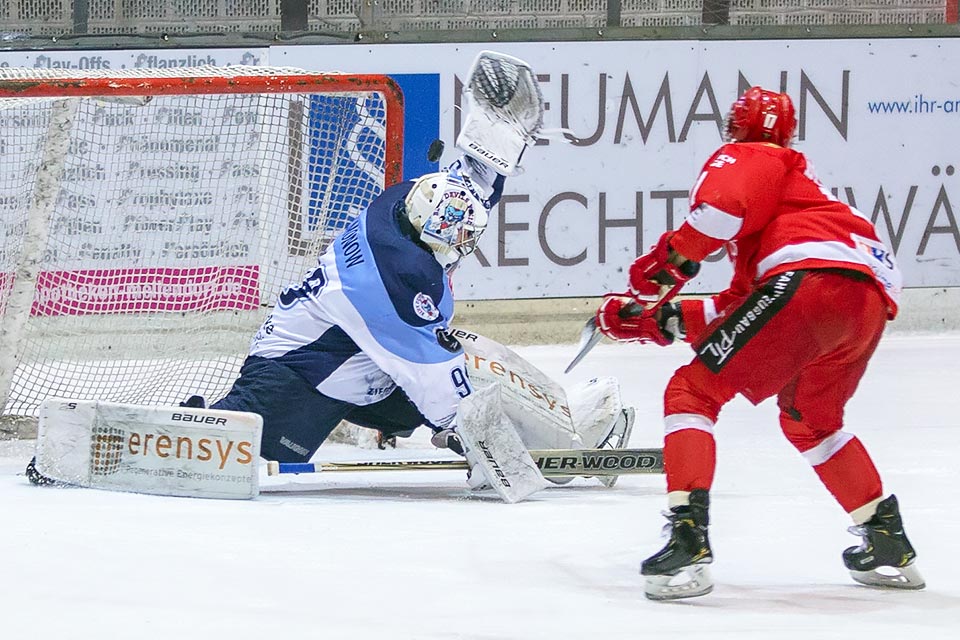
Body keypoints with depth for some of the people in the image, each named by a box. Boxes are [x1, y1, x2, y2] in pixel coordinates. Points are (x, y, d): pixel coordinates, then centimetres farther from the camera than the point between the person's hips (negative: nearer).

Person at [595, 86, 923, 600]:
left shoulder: (746, 157, 17)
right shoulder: (795, 178, 41)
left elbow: (726, 202, -11)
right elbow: (740, 307, 35)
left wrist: (673, 256, -2)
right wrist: (658, 320, 31)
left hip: (810, 277, -9)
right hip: (874, 300, 9)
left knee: (694, 391, -3)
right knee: (808, 419, 32)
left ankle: (688, 542, -19)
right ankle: (888, 544, 31)